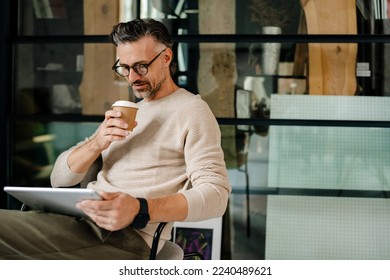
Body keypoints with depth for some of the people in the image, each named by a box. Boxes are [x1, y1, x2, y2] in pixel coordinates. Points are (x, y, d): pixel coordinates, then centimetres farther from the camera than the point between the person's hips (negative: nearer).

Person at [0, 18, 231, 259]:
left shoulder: (190, 109, 4)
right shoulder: (127, 113, 25)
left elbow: (216, 194, -11)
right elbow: (59, 179, 18)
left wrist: (139, 209, -27)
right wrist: (97, 143, -3)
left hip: (126, 236, -7)